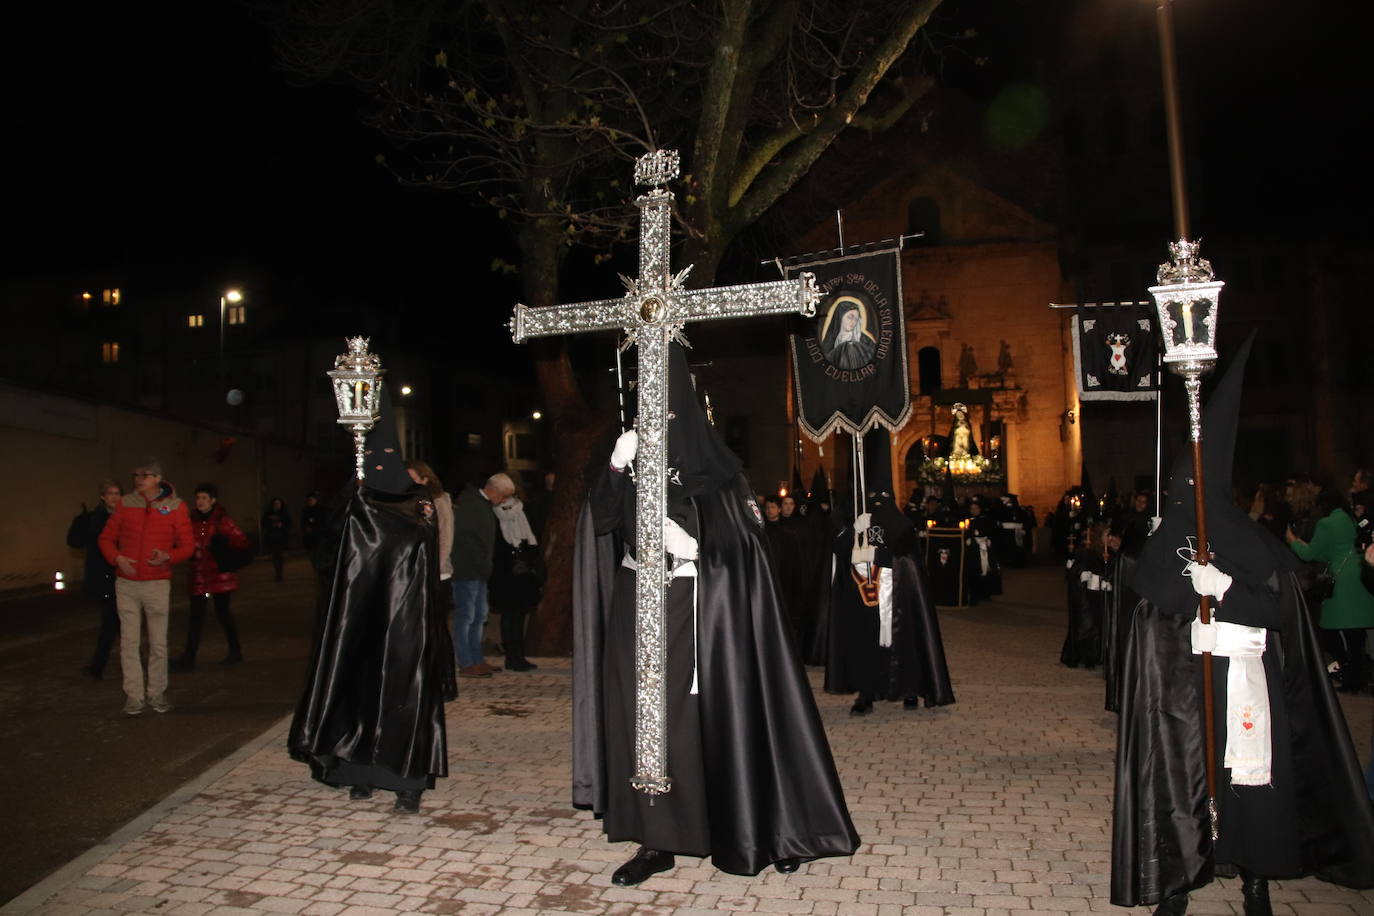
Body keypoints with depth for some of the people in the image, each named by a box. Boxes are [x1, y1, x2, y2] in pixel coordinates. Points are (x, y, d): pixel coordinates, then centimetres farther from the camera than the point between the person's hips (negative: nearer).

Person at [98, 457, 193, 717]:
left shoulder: (175, 507, -1)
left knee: (158, 643, 3)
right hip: (126, 584, 1)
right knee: (129, 642, 2)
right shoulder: (125, 504, 4)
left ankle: (156, 692, 15)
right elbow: (106, 538, 9)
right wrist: (117, 558, -10)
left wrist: (168, 556, -18)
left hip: (157, 584, -1)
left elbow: (187, 546, 1)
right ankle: (134, 695, 10)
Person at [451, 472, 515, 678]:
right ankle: (466, 665, -1)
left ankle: (476, 660, 20)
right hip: (467, 571, -10)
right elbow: (465, 539, -20)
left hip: (478, 572, 10)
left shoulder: (484, 505, 16)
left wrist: (485, 568, 13)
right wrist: (483, 567, -17)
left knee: (479, 616, 13)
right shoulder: (469, 504, -14)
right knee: (465, 616, -5)